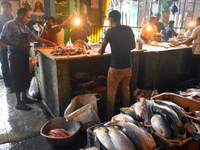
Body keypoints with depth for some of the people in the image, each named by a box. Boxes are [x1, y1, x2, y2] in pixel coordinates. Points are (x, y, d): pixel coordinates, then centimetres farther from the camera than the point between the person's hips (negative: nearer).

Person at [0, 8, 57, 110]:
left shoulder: (25, 27, 15)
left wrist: (50, 43, 13)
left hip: (25, 55, 8)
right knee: (17, 78, -3)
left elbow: (37, 38, 17)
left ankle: (24, 97, 27)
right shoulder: (10, 25, -8)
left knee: (25, 77, 12)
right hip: (15, 55, -7)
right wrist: (18, 45, -25)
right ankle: (19, 103, 6)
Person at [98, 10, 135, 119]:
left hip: (116, 68, -5)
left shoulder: (110, 31, -10)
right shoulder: (129, 29, 4)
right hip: (128, 66, 6)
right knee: (126, 90, 20)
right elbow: (133, 46, 14)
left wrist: (100, 51, 18)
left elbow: (101, 51, -4)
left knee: (111, 93, 9)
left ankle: (110, 116, 20)